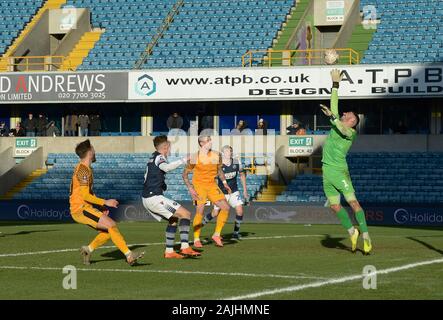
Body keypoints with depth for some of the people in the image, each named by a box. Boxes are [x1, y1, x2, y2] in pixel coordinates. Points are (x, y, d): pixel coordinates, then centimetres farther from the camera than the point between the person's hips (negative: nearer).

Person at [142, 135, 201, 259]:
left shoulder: (153, 158, 20)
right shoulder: (159, 157, -9)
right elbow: (166, 167, -33)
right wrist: (184, 160, -30)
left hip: (147, 198, 10)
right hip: (154, 197, -10)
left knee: (174, 219, 22)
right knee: (186, 214, -11)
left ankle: (169, 251, 16)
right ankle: (185, 247, -19)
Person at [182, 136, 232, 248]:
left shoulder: (217, 156, 3)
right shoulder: (194, 158, -11)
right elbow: (185, 174, -4)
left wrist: (224, 183, 8)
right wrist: (190, 188, -14)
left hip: (212, 186, 5)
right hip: (199, 186, -5)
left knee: (225, 207, -7)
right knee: (200, 211, -17)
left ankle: (217, 235, 4)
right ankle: (196, 240, -3)